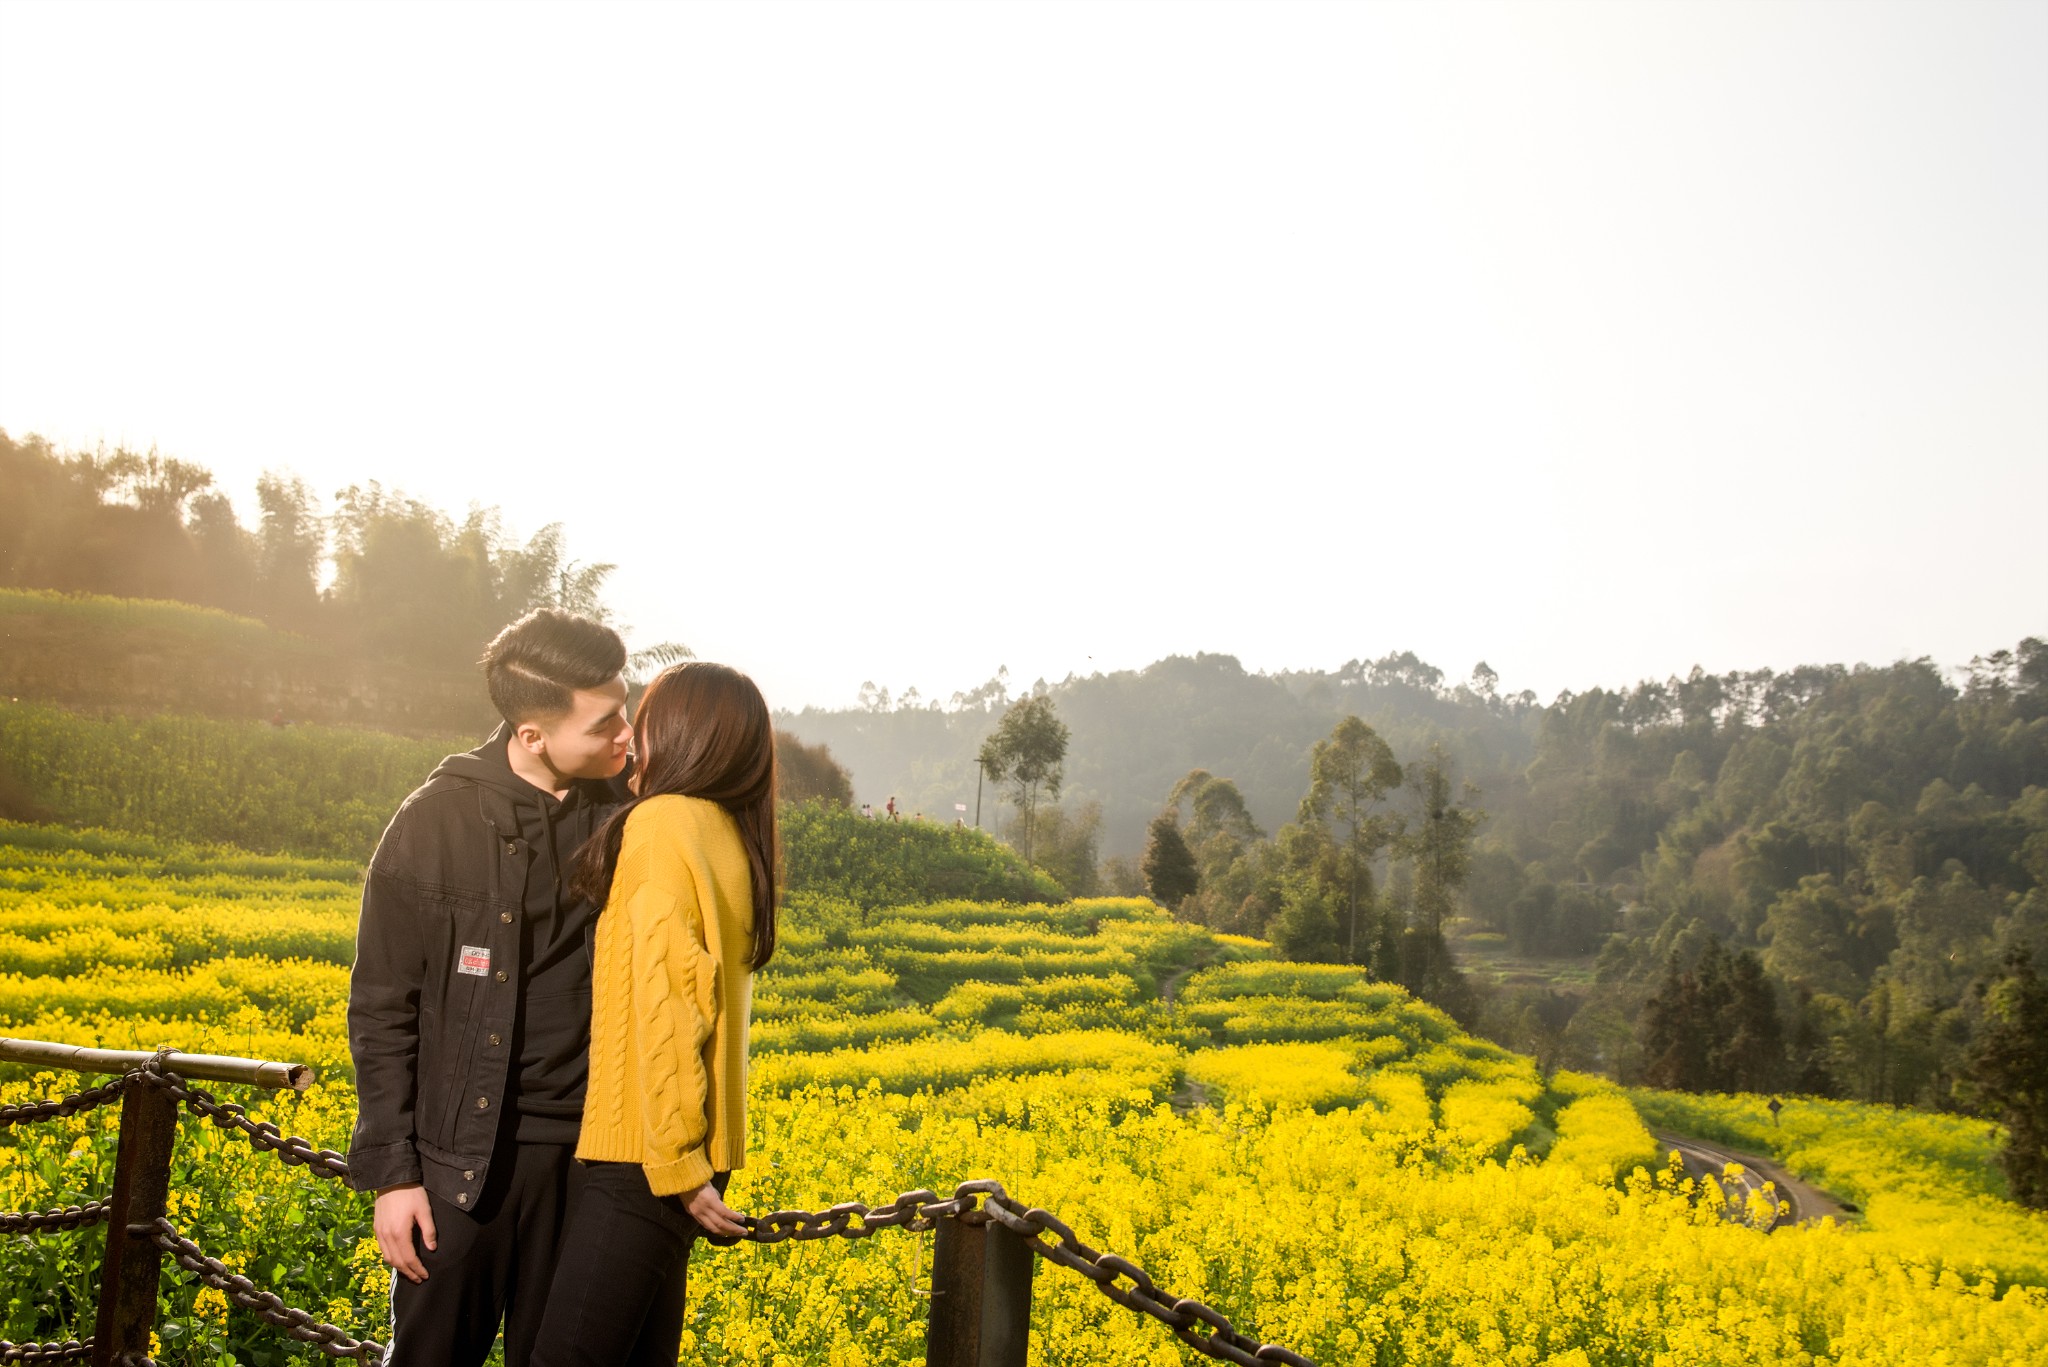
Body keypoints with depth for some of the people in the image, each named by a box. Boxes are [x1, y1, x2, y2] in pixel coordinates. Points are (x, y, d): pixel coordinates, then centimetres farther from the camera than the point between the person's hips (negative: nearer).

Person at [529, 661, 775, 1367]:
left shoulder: (662, 824, -13)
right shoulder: (738, 839, 12)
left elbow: (661, 1001, -17)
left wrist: (674, 1162, -17)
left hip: (649, 1154, -9)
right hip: (688, 1152, 9)